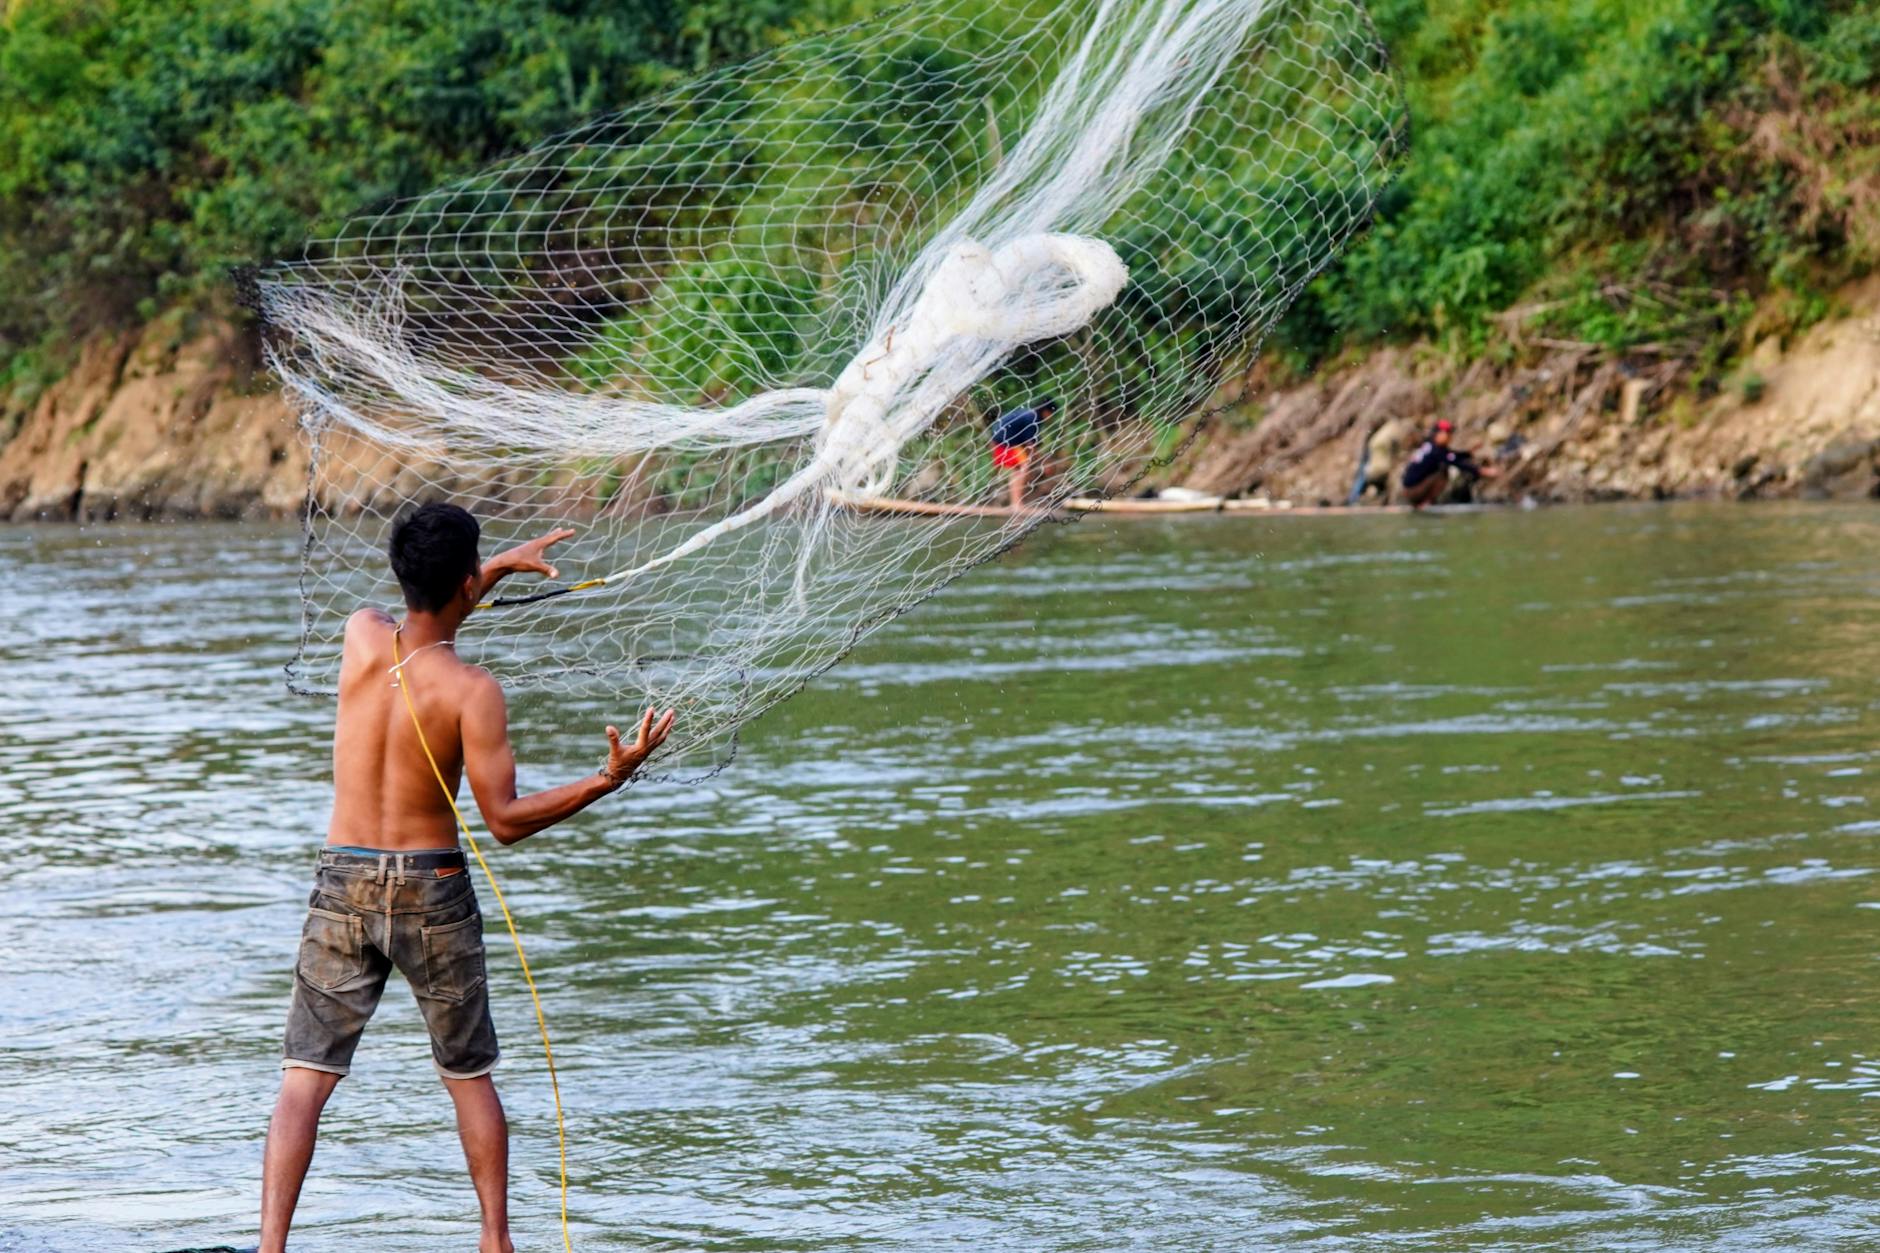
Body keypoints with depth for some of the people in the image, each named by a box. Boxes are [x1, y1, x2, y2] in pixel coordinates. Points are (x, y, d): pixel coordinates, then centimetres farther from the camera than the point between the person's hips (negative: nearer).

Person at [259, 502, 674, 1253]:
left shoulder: (362, 638, -4)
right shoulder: (472, 692, -16)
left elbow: (420, 631, 22)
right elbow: (506, 821, -14)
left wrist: (504, 568, 29)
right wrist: (608, 780, -16)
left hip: (343, 884, 2)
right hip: (433, 892, -2)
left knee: (306, 1079, 1)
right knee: (470, 1078, 17)